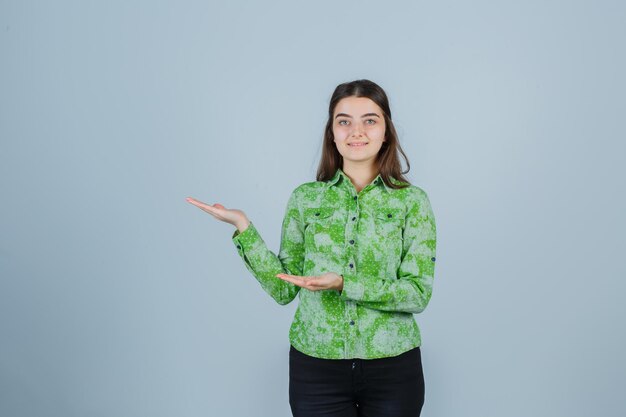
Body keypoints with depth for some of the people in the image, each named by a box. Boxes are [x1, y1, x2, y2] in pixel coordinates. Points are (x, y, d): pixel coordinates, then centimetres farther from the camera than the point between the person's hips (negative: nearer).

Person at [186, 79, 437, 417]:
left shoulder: (412, 200, -3)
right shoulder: (305, 198, 1)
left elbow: (419, 293, -9)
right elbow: (284, 289, -1)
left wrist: (344, 284, -22)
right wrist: (243, 227, -10)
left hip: (393, 367, 0)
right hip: (315, 367, 1)